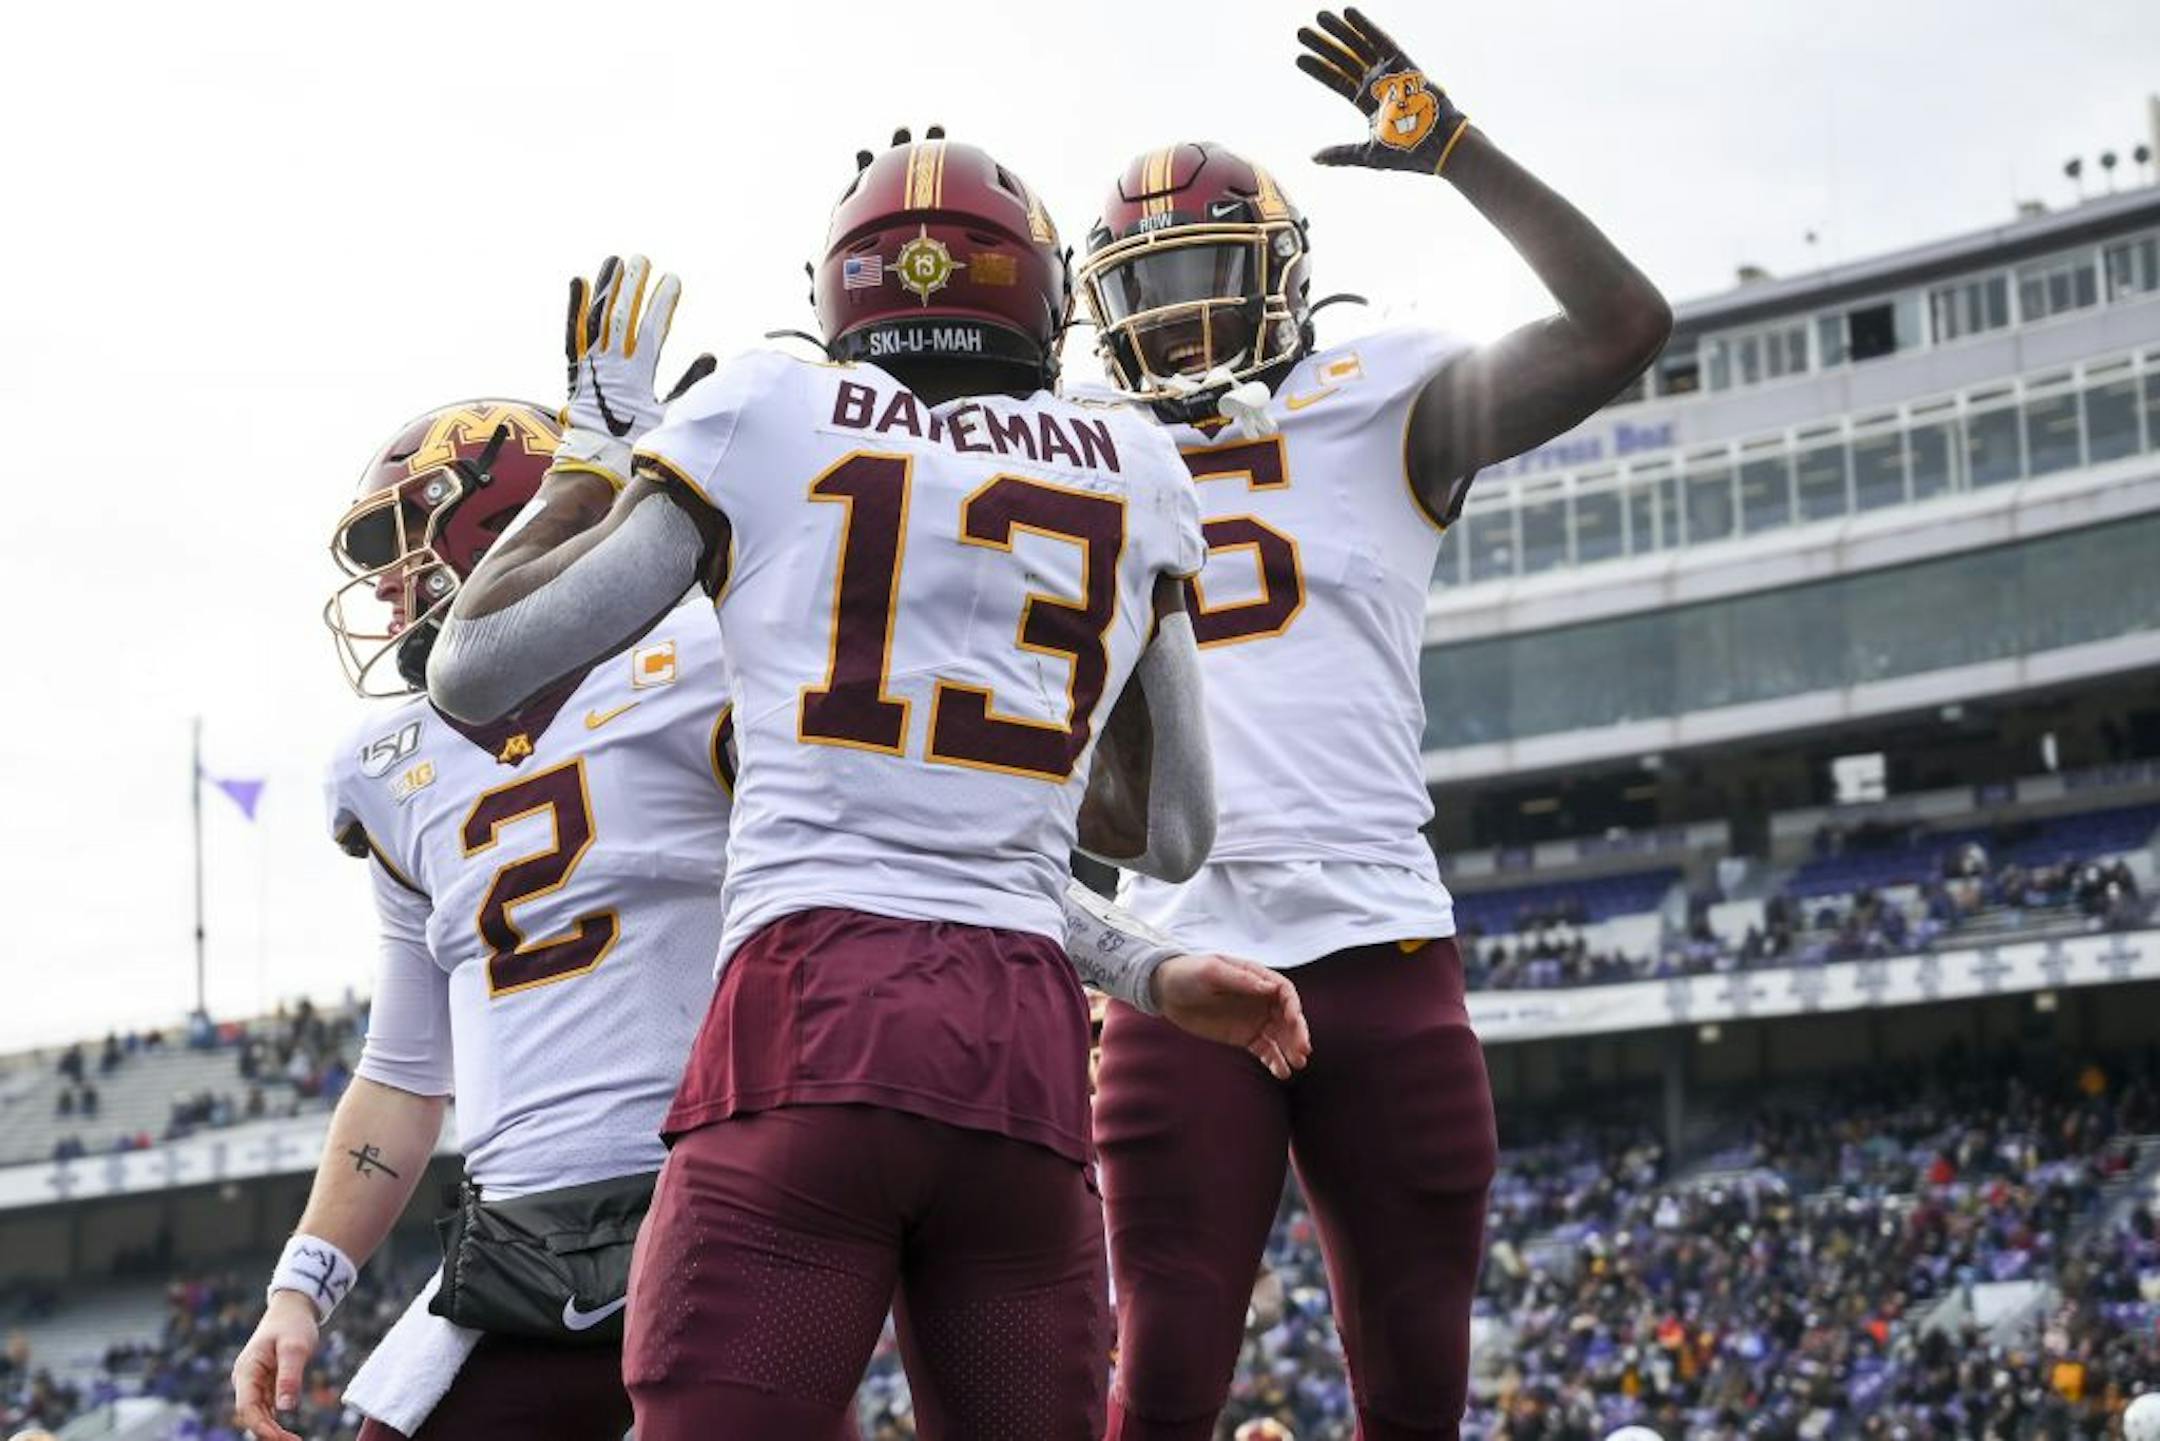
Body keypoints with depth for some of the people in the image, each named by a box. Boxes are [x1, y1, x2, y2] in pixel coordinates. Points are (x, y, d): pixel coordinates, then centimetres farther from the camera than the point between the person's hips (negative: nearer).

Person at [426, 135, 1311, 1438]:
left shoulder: (762, 418, 9)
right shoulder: (1130, 471, 17)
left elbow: (473, 670, 13)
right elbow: (1177, 835, 25)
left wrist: (597, 451, 25)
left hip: (807, 1031, -2)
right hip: (1029, 1047, 3)